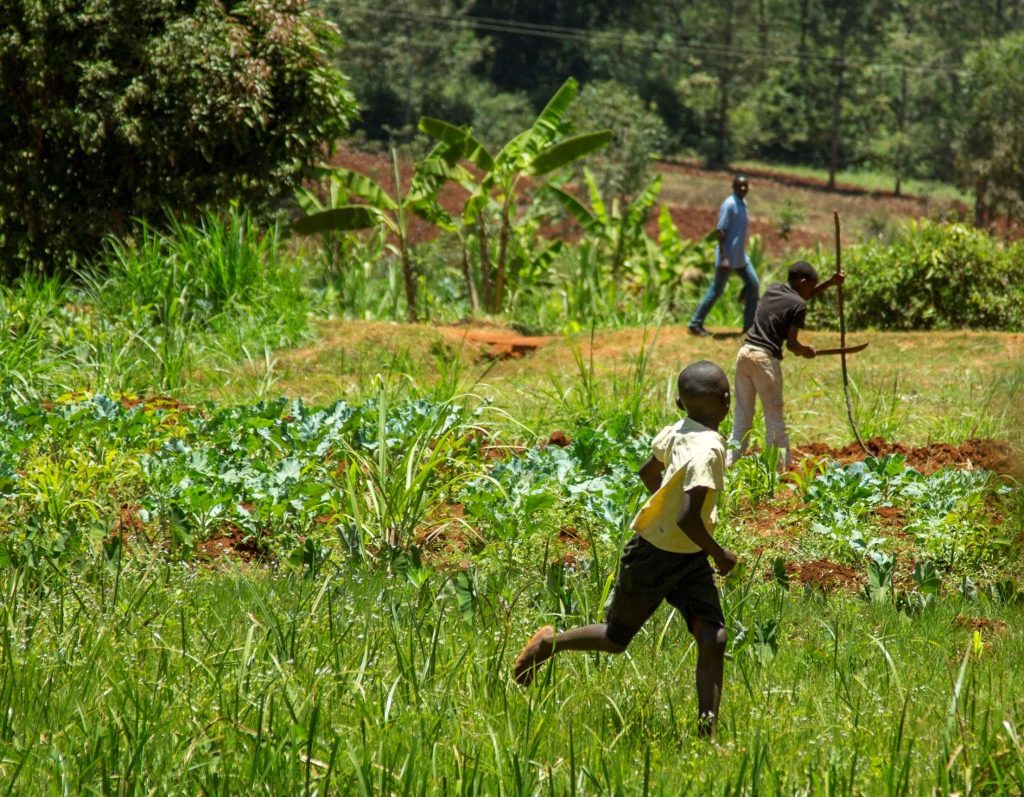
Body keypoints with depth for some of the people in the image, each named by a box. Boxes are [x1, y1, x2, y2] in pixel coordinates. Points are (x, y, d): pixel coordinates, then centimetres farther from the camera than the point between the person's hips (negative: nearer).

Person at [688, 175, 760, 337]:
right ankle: (695, 324, 5)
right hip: (728, 256, -9)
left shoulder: (743, 204, 11)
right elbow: (721, 231, -20)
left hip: (740, 256, 9)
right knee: (716, 290, -3)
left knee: (753, 284, 6)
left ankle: (749, 324, 11)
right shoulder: (729, 205, -17)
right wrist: (723, 258, -25)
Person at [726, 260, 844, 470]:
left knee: (742, 415, 12)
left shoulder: (772, 290, 16)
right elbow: (791, 343, -9)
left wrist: (829, 283, 32)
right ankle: (780, 466, 5)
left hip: (745, 352, 7)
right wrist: (805, 351, 11)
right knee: (775, 417, 3)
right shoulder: (798, 305, -5)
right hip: (766, 358, -7)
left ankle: (730, 462, 9)